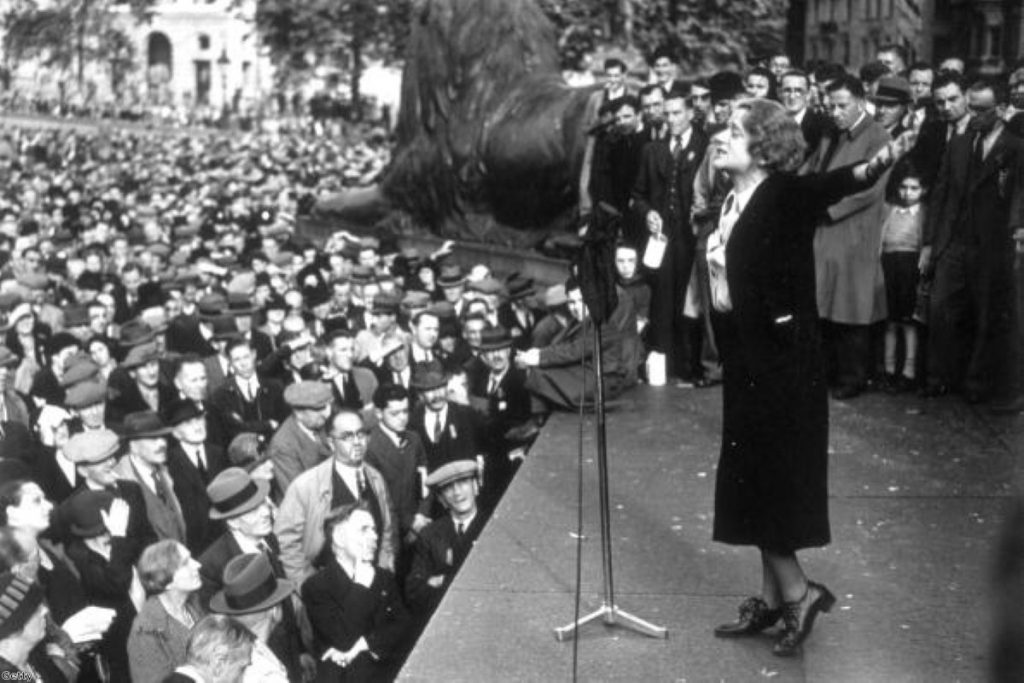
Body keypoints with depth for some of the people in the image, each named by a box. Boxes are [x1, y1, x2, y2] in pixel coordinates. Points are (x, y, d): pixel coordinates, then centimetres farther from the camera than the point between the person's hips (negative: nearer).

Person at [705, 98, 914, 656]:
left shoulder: (785, 196, -14)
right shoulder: (733, 201, 8)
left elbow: (830, 186, -29)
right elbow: (727, 276, 9)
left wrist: (871, 168, -45)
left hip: (780, 358, -8)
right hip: (746, 358, 8)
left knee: (769, 479, -2)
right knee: (757, 480, 13)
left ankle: (799, 592, 12)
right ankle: (773, 597, 23)